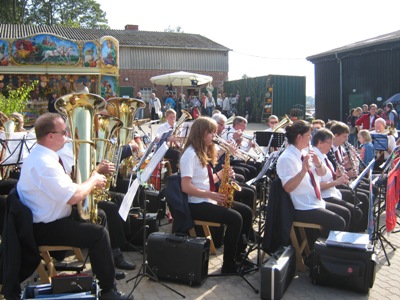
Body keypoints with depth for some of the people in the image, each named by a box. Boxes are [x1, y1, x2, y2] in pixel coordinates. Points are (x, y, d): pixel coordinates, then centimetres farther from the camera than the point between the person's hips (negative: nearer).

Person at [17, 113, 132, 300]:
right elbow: (73, 197, -31)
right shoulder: (43, 163, -28)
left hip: (49, 216, 11)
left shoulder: (41, 154, 6)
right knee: (99, 233, -17)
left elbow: (64, 185, 15)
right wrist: (93, 180, -13)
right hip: (45, 228, -11)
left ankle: (106, 268, 30)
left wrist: (91, 181, 0)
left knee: (99, 216, 17)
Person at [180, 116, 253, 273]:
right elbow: (186, 187, -23)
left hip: (210, 200, 10)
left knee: (247, 212, 2)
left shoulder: (204, 152, 13)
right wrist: (211, 195, -24)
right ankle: (229, 265, -11)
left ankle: (239, 255, 13)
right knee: (235, 219, -23)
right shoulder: (190, 154, -16)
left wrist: (221, 174, -2)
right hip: (197, 204, -9)